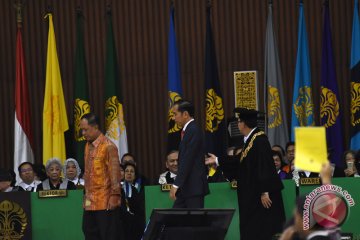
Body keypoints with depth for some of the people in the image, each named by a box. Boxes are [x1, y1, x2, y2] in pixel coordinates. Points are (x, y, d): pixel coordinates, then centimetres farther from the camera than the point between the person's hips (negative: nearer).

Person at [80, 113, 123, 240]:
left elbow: (115, 172, -15)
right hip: (90, 202, 8)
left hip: (105, 201, -8)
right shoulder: (88, 146, 13)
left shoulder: (108, 146, -13)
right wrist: (86, 194, 18)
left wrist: (114, 196, -18)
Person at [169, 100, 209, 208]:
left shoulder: (193, 131, -13)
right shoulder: (188, 130, 16)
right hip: (186, 188, 9)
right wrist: (177, 185, 15)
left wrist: (176, 185, -20)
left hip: (194, 187, -9)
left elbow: (187, 161, -19)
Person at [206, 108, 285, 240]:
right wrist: (218, 161, 31)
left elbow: (264, 167, -24)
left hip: (263, 195, -10)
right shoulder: (250, 139, 11)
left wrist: (264, 192, -25)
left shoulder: (259, 140, -19)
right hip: (253, 195, 10)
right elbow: (240, 160, 22)